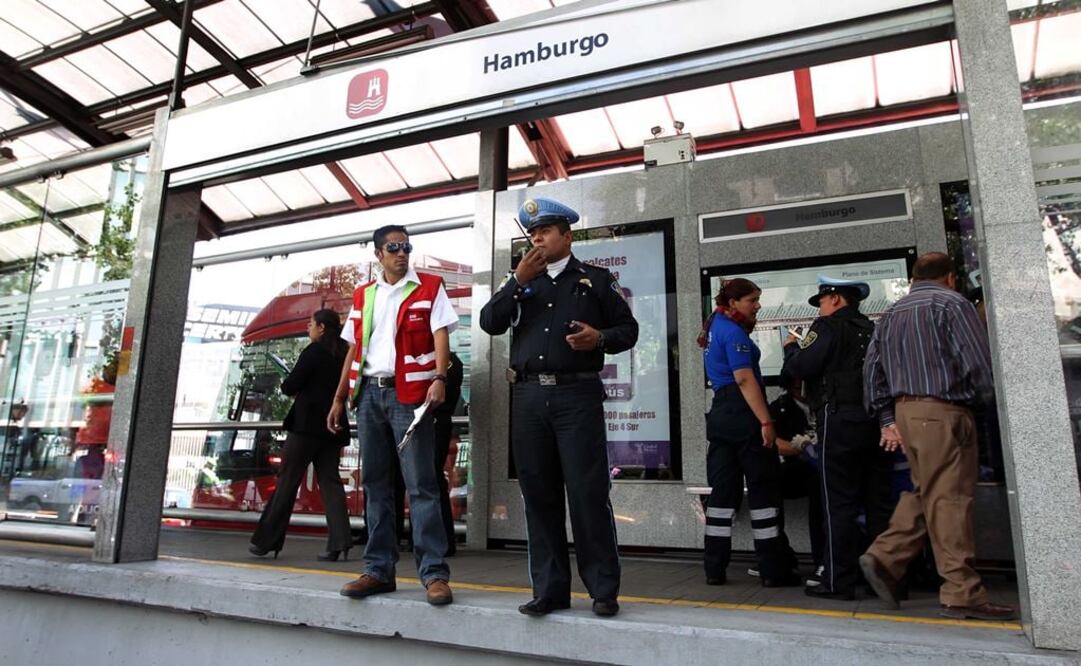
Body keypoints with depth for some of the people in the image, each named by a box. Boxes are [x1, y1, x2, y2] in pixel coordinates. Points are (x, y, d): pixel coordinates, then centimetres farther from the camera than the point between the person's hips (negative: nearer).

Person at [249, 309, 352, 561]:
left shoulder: (314, 351, -8)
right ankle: (339, 543, -3)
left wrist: (295, 389, 11)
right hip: (333, 426, 6)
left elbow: (289, 386, -9)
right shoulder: (344, 354, 11)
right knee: (330, 481, 4)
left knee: (287, 481, 2)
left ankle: (266, 541, 9)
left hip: (307, 424, -6)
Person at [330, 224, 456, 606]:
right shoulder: (362, 295, 16)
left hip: (409, 392, -5)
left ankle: (434, 572, -2)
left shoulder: (429, 287, 3)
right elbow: (354, 350, 18)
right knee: (375, 484, 9)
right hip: (368, 393, 5)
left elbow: (440, 335, -8)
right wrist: (339, 399, 14)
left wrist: (439, 378, -24)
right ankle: (379, 569, 17)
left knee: (421, 484, -6)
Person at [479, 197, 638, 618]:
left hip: (577, 394, -3)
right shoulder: (521, 282, 18)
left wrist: (599, 339, -10)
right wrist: (518, 280, -5)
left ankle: (604, 590, 8)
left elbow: (628, 329, 10)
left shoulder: (596, 279, 11)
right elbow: (490, 324, 5)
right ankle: (549, 589, 17)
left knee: (588, 493, -5)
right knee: (539, 495, 7)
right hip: (528, 397, 4)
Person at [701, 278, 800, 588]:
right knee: (764, 490, -1)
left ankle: (714, 569, 10)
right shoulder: (734, 332, -10)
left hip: (720, 414, 9)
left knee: (723, 491, 8)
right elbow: (745, 379, -19)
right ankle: (774, 571, 5)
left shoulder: (716, 325, 17)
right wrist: (766, 421, -21)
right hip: (743, 414, -9)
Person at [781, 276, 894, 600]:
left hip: (840, 420, -7)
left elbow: (800, 367, -12)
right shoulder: (872, 329, 16)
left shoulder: (828, 327, -5)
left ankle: (839, 581, 1)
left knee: (840, 503, -3)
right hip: (875, 421, 7)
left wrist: (791, 346, 6)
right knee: (878, 501, 10)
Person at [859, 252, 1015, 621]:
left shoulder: (891, 313, 16)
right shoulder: (952, 304, -3)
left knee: (925, 492, 15)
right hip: (942, 411, -7)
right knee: (950, 498, -4)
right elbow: (978, 362, -10)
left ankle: (884, 557, 9)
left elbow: (872, 369, 14)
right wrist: (980, 397, 10)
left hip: (904, 410, 7)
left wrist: (887, 419, 14)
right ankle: (961, 593, 2)